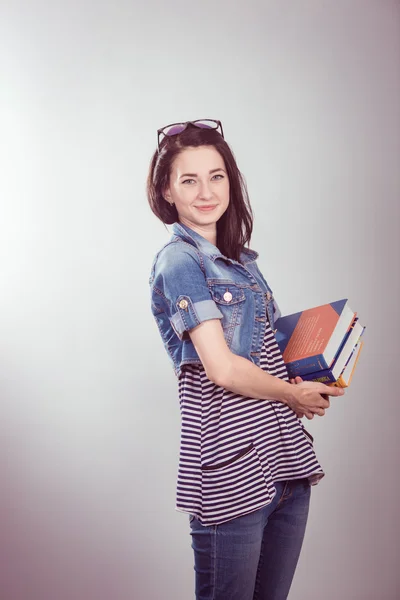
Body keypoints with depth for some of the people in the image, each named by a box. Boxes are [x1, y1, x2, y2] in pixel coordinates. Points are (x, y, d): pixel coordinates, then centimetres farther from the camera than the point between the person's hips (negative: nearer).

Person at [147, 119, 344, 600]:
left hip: (284, 454, 8)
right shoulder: (179, 260, -11)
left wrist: (315, 377, 6)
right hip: (231, 467, -8)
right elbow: (222, 369, -17)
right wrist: (294, 395, -2)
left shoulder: (238, 259, 14)